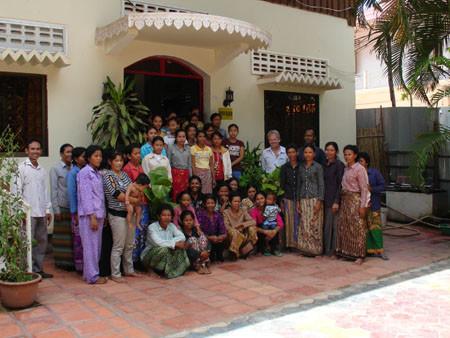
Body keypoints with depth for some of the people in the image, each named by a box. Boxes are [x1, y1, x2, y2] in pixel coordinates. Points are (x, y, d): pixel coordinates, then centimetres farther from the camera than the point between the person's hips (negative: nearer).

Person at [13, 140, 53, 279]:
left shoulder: (42, 170, 13)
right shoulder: (21, 168, -5)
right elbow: (16, 191, -9)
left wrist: (48, 210, 13)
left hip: (41, 213, 6)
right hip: (28, 213, -6)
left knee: (42, 241, 10)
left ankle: (38, 269, 19)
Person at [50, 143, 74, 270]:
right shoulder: (55, 169, -2)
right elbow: (53, 190, -3)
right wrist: (56, 209, -7)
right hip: (62, 207, -3)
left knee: (73, 235, 5)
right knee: (62, 236, 5)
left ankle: (72, 261, 16)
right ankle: (62, 262, 16)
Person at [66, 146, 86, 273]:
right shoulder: (73, 173, -7)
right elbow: (71, 193, -8)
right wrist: (75, 213, -10)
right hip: (79, 210, -5)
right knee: (79, 239, 2)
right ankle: (79, 266, 13)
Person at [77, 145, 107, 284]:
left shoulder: (98, 173, 15)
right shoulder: (84, 173, -9)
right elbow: (85, 196, -14)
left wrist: (102, 215, 11)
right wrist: (92, 216, -18)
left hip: (99, 213, 8)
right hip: (89, 214, -8)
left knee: (97, 245, 11)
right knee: (90, 245, -3)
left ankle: (89, 273, 20)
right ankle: (92, 276, 4)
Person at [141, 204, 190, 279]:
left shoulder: (171, 226, 0)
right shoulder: (152, 227, -17)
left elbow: (182, 237, -13)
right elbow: (158, 243, -33)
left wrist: (169, 242, -28)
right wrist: (175, 243, -33)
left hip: (167, 255, 6)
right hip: (149, 256, -5)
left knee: (181, 247, -18)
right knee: (163, 249, -36)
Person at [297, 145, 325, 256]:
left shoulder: (318, 167, -1)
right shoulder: (301, 167, 12)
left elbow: (321, 184, -5)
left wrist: (319, 201, -13)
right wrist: (298, 201, 9)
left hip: (314, 199, -4)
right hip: (304, 200, 4)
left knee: (314, 225, -2)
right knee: (304, 226, 3)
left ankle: (315, 249, 7)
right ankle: (306, 248, 11)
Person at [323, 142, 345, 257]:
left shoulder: (339, 165, -7)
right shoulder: (324, 165, 13)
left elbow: (340, 184, -11)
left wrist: (336, 201, -16)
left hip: (334, 199, -6)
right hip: (325, 199, 6)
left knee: (333, 225, -3)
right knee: (326, 225, 9)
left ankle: (334, 251, 6)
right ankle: (326, 250, 17)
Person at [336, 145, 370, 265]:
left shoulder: (359, 169, -10)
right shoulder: (346, 168, 11)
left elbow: (364, 188, -12)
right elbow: (344, 186, 12)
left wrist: (363, 206, -16)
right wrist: (341, 200, 6)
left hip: (355, 200, -7)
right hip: (345, 200, 7)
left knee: (357, 228, -3)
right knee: (343, 226, 10)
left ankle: (360, 255, 4)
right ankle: (345, 252, 21)